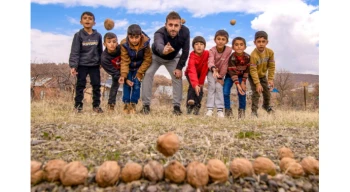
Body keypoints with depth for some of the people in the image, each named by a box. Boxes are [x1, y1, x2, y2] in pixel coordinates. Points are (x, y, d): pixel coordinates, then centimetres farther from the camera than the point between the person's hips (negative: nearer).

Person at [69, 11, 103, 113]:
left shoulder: (98, 35, 3)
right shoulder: (78, 35, -5)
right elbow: (74, 52, -8)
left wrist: (101, 63, 15)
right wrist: (73, 66, -16)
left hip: (95, 65, 3)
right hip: (82, 65, -2)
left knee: (96, 85, 4)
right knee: (80, 85, 2)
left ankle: (96, 105, 14)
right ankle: (78, 105, 11)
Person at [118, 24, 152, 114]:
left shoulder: (145, 43, -25)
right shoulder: (124, 44, -25)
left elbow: (147, 59, -16)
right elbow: (124, 61, -21)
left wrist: (140, 72, -18)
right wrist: (123, 75, -33)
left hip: (139, 67, 0)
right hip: (128, 67, 0)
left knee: (136, 85, -5)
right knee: (126, 84, -5)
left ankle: (133, 104, 7)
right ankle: (126, 104, 8)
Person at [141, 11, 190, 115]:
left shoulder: (185, 31, -32)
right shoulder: (159, 33, -41)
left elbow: (185, 51, -21)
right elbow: (158, 45, -65)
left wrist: (179, 67, -23)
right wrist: (163, 50, -89)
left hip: (173, 58, 2)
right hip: (156, 56, -2)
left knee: (177, 76, -12)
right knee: (148, 74, -19)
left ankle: (177, 106, -1)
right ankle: (146, 105, -11)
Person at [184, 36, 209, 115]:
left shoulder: (207, 53, -26)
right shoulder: (192, 56, -35)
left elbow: (205, 69, -21)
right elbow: (192, 71, -49)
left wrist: (201, 82, -21)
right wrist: (195, 84, -62)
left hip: (201, 73, 3)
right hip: (190, 73, -3)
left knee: (200, 88, -12)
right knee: (192, 86, -26)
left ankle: (196, 106, -3)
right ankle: (190, 105, -28)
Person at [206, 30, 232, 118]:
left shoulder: (229, 50, -23)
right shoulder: (212, 50, -24)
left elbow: (225, 64, -20)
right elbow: (210, 61, -43)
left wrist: (220, 77, -18)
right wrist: (214, 69, -64)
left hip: (221, 72, 0)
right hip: (212, 70, 0)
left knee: (219, 86, -14)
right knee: (212, 86, -15)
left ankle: (220, 109, -11)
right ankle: (210, 108, -13)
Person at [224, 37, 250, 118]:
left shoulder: (247, 57, -19)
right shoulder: (232, 58, -29)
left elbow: (247, 70, -9)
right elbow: (232, 72, -29)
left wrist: (243, 82, -14)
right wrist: (237, 84, -34)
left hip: (241, 76, 2)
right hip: (230, 76, -2)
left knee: (242, 92, -10)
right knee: (225, 92, -13)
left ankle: (242, 110, 8)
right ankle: (228, 110, 4)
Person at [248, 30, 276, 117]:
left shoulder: (270, 52, -18)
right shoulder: (253, 55, -34)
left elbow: (271, 66, -10)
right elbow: (253, 71, -31)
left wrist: (271, 79, -14)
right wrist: (257, 83, -32)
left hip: (263, 75, 5)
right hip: (253, 76, -5)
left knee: (267, 92, 14)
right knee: (256, 92, -16)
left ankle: (266, 105, 42)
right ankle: (254, 111, -5)